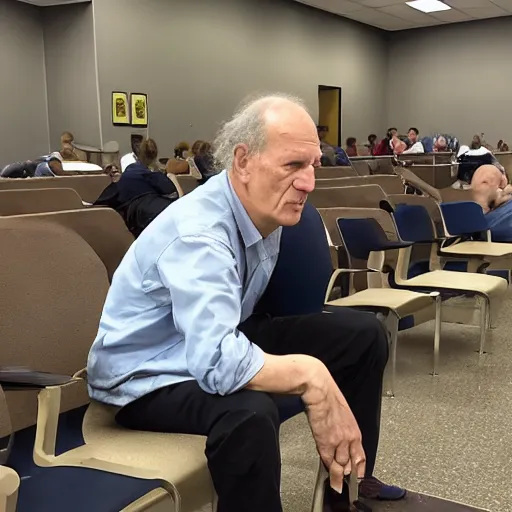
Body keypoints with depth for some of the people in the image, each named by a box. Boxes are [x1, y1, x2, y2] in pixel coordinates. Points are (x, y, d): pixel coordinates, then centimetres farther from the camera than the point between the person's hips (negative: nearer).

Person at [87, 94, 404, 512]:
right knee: (248, 412, -41)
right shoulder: (198, 234, -32)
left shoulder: (266, 209, -6)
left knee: (364, 334, 2)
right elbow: (217, 364, -44)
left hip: (223, 341, 9)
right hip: (147, 378, -8)